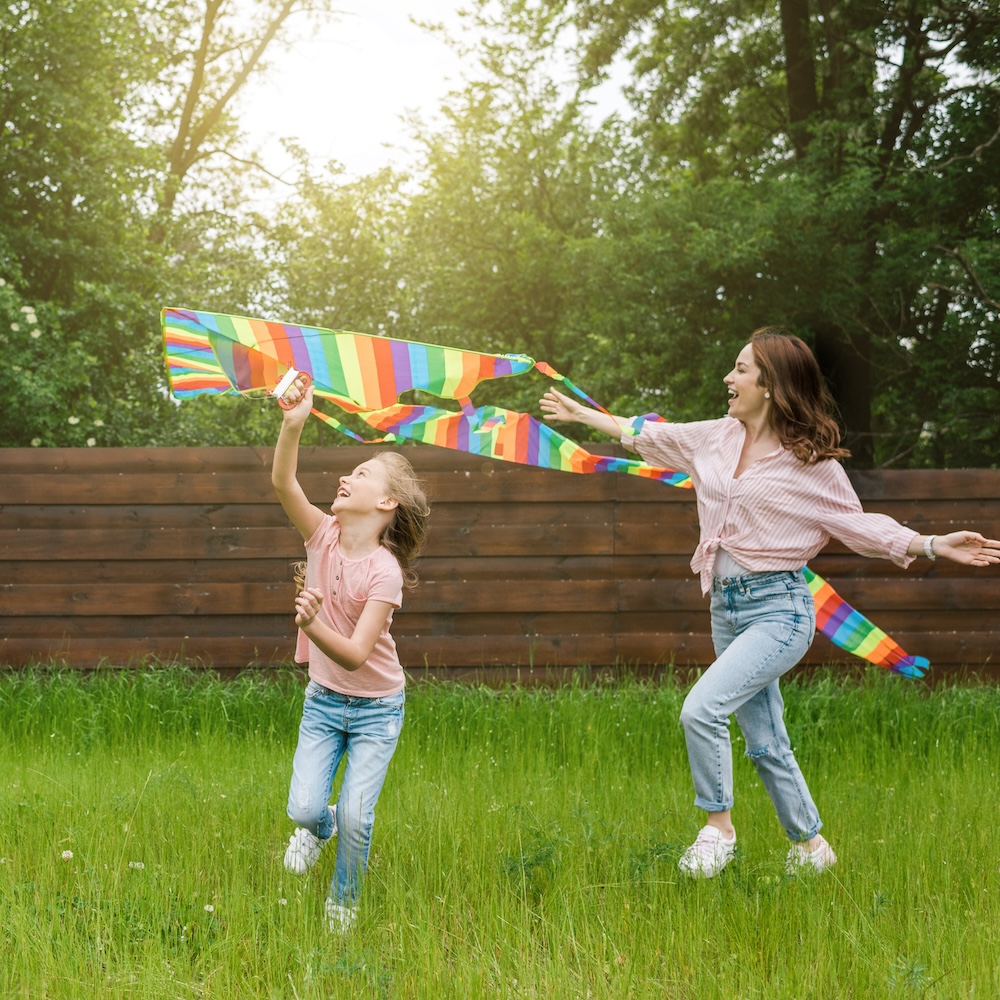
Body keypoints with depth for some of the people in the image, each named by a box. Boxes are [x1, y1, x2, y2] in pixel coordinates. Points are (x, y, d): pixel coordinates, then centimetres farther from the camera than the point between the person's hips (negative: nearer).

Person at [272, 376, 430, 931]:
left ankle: (342, 905, 20)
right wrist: (292, 425, -44)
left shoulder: (384, 571, -23)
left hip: (375, 707, -3)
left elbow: (355, 655, -30)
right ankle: (319, 827, 30)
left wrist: (313, 625, -49)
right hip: (323, 700, 4)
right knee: (305, 807, -9)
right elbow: (283, 483, -28)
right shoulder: (324, 535, -10)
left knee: (355, 818, -8)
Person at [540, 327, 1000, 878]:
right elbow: (649, 436, 19)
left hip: (778, 608, -6)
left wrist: (932, 544, -14)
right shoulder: (718, 437, 5)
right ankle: (810, 847, 25)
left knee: (702, 709, -23)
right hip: (727, 607, 7)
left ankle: (718, 826, -4)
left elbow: (857, 523, -2)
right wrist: (582, 413, 26)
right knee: (766, 744, 10)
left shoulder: (811, 461, -10)